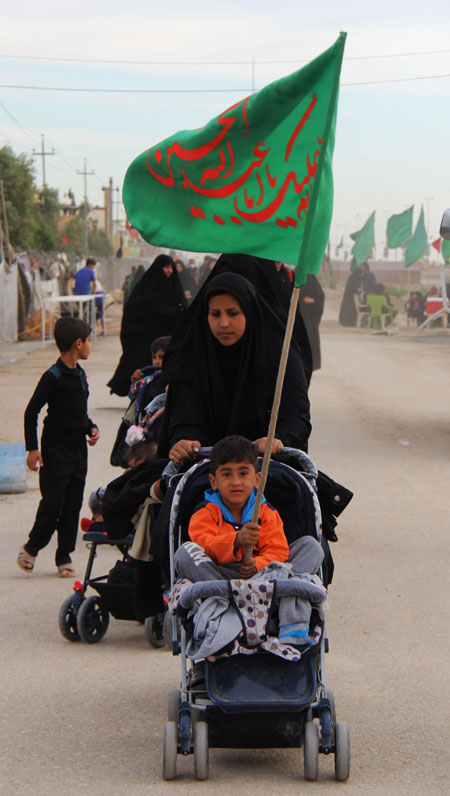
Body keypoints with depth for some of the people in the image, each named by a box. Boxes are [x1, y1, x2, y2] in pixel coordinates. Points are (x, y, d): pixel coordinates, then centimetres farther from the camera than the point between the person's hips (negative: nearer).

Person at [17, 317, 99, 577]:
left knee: (73, 504, 6)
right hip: (56, 449, -7)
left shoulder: (80, 375, 11)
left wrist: (91, 428, 6)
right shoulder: (53, 377, -13)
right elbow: (31, 412, -12)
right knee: (53, 503, -10)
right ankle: (31, 548, 8)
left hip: (78, 448, 7)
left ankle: (64, 556, 13)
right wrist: (32, 448, -16)